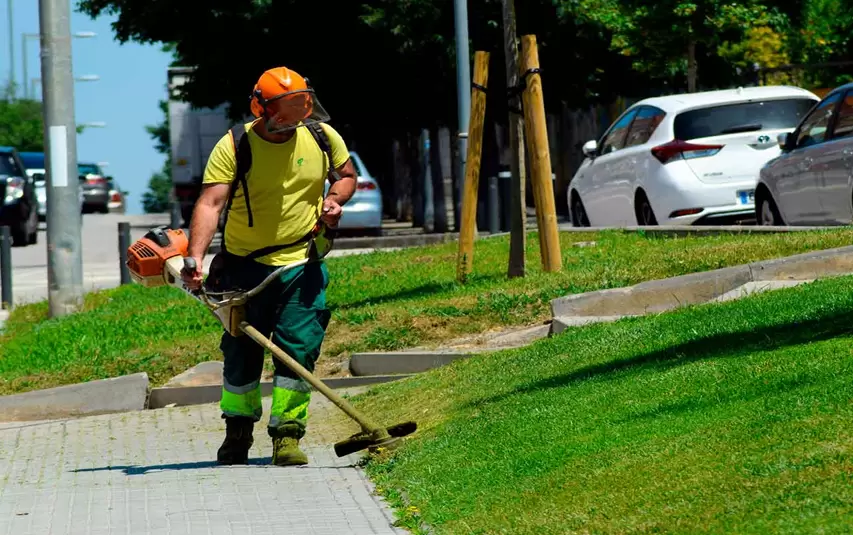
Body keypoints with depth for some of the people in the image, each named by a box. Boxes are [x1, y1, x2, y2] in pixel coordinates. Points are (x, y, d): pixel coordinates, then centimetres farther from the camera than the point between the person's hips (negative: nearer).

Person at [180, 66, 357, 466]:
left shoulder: (322, 137, -1)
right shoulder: (234, 146, -12)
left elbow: (346, 174, 17)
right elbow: (211, 202, -22)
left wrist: (334, 199, -7)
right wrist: (195, 256, -36)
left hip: (301, 266, 1)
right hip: (244, 267, -1)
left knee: (299, 350, -9)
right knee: (241, 352, 7)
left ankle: (287, 436, -2)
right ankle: (238, 430, 27)